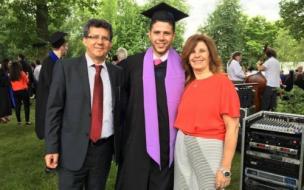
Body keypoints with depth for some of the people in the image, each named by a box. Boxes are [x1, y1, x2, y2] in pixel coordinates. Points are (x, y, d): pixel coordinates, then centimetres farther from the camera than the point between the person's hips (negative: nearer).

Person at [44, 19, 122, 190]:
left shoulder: (117, 72, 3)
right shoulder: (66, 67, -4)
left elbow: (119, 109, 8)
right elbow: (54, 109, -5)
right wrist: (52, 148, -7)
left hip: (105, 148, 3)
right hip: (73, 149, -2)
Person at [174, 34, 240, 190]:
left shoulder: (222, 82, -10)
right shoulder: (187, 85, 5)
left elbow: (232, 127, -13)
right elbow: (183, 120, 10)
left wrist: (225, 168, -15)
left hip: (209, 149, -5)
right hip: (182, 148, 5)